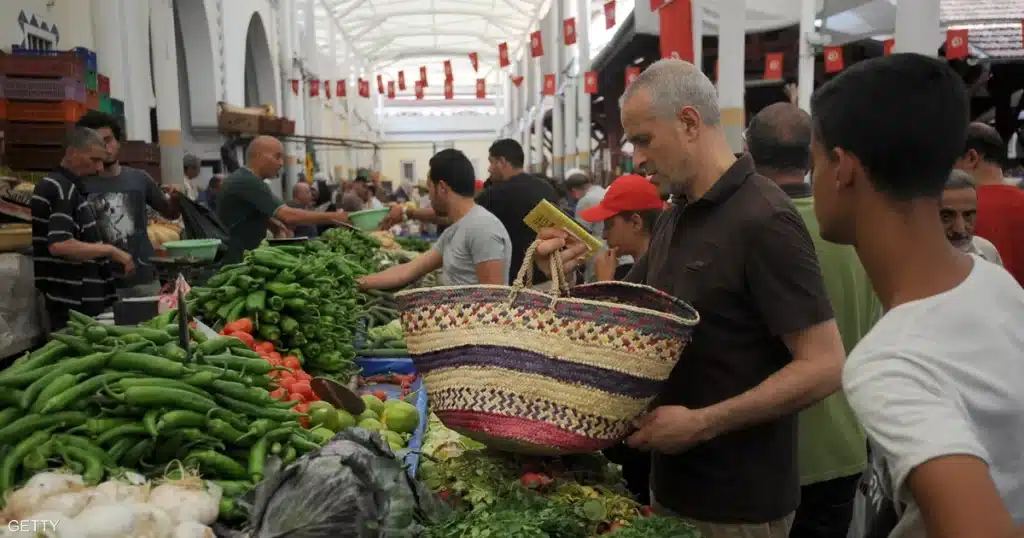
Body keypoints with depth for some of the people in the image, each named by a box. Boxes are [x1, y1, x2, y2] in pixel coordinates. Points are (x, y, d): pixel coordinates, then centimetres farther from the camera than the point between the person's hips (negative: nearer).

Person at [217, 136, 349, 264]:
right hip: (238, 261, -10)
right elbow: (288, 215, -29)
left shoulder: (241, 179, 13)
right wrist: (334, 217, -24)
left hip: (235, 258, 10)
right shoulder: (249, 182, -20)